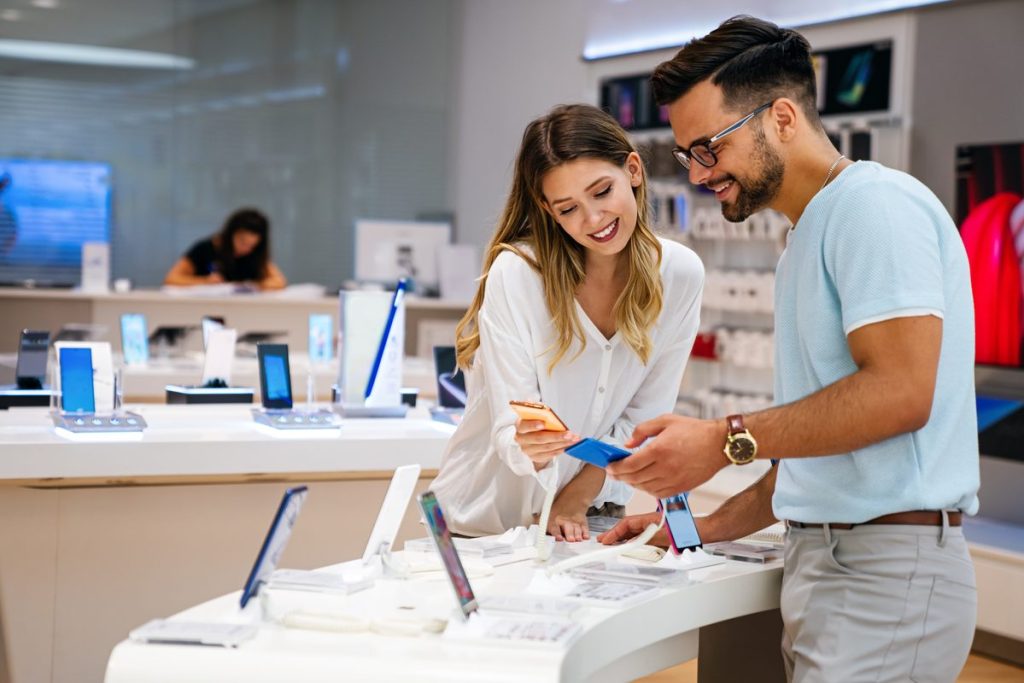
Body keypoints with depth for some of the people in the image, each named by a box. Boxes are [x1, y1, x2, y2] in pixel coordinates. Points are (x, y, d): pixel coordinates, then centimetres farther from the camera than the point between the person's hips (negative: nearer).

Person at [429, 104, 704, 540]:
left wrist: (575, 500, -7)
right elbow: (509, 431, -16)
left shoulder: (679, 275, -7)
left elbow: (645, 417, 0)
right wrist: (530, 447, -36)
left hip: (590, 517, 1)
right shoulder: (515, 272, -17)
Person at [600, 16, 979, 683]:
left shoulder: (877, 203, -9)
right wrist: (706, 527, 15)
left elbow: (899, 392, -20)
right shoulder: (807, 239, 21)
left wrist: (728, 441, -17)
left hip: (887, 571, -9)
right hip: (821, 556, 9)